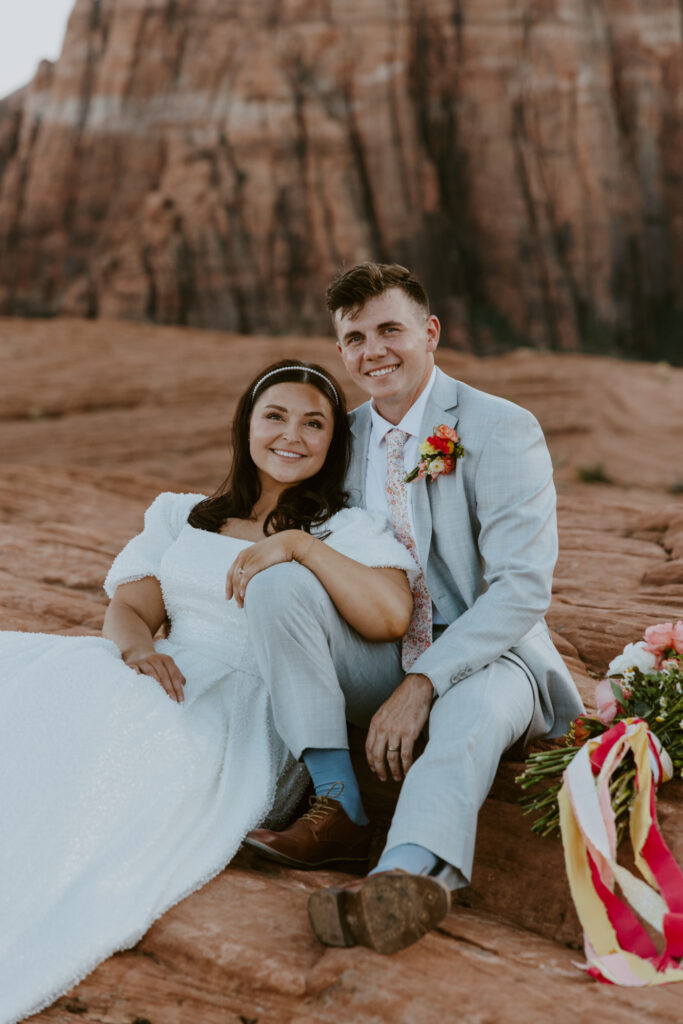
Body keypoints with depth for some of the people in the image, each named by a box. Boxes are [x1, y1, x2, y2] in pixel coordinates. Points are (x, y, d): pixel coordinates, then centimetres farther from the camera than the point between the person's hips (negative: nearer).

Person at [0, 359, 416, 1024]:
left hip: (254, 715, -4)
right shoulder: (179, 515, 24)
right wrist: (137, 647, -12)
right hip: (171, 685, 4)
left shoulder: (349, 531, 11)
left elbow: (392, 615, -9)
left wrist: (300, 543, -13)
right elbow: (129, 608, 11)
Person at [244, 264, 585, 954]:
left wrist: (422, 683, -28)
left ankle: (405, 875, -64)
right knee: (277, 583, -20)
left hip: (487, 652, -4)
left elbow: (523, 588, -18)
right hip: (378, 658, 5)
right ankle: (337, 803, -24)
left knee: (473, 709, -39)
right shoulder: (339, 439, 7)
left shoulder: (503, 432, -10)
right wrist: (282, 549, -11)